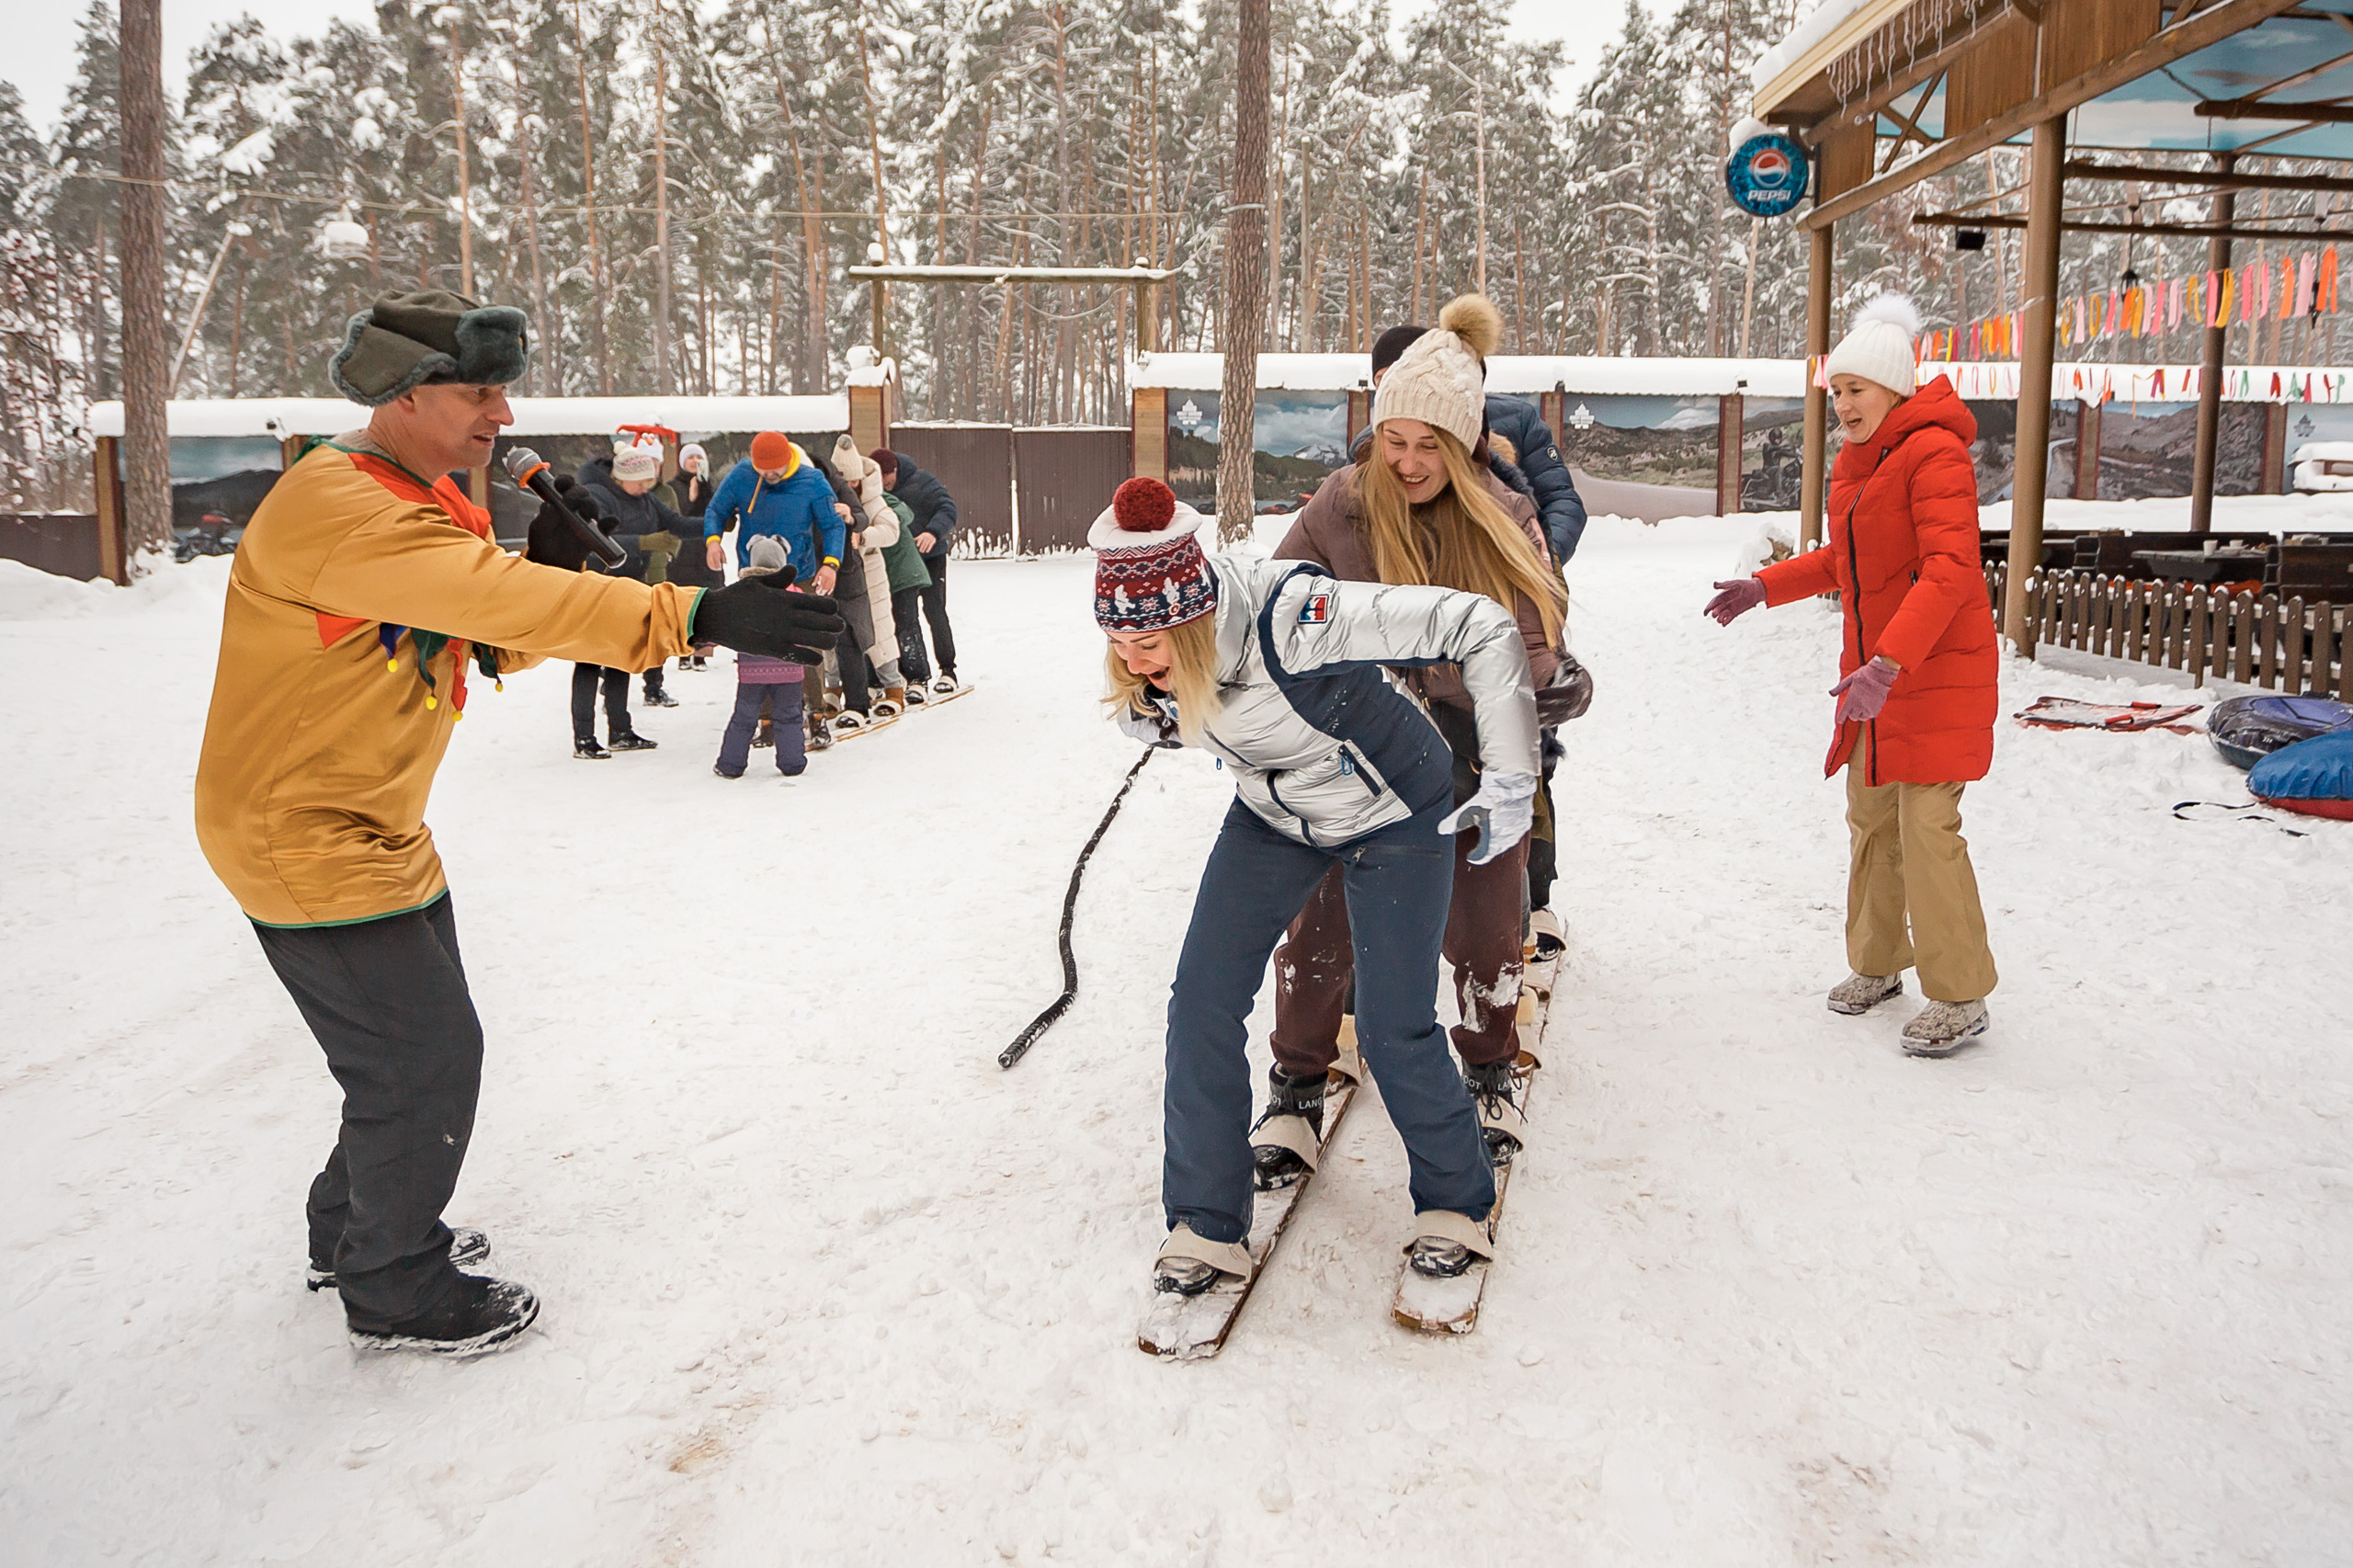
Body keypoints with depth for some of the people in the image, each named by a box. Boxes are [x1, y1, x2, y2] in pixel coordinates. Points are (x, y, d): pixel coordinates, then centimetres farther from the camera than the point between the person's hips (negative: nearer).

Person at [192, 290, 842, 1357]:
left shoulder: (421, 505, 9)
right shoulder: (331, 508, -24)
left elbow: (489, 638, 8)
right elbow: (492, 595, -38)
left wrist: (549, 593, -16)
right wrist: (694, 616, -46)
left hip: (379, 830, 10)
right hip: (304, 839, -10)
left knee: (418, 1043, 20)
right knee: (427, 1057, -2)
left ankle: (356, 1232, 41)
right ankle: (395, 1294, 18)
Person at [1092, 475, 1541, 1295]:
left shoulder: (1295, 619, -40)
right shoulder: (1155, 657, -20)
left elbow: (1480, 627, -34)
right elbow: (1148, 721, 6)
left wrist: (1511, 775, -32)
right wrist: (1153, 704, -19)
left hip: (1396, 818, -5)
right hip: (1273, 819, 5)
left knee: (1393, 1030, -5)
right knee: (1202, 1002, -4)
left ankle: (1455, 1204, 23)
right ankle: (1206, 1224, 12)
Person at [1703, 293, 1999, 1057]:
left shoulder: (1934, 453, -16)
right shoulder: (1855, 462, 12)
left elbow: (1948, 570, -26)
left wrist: (1889, 662, -35)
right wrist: (1764, 586, 16)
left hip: (1937, 672, -9)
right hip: (1874, 671, 9)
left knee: (1927, 826, -9)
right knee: (1871, 820, 14)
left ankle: (1961, 998, 3)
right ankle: (1878, 963, 30)